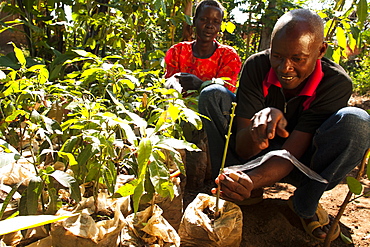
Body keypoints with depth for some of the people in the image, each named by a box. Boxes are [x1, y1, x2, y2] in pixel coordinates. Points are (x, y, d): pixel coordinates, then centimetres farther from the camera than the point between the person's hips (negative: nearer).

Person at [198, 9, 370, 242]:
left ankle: (305, 205, -11)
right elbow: (242, 150, -23)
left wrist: (251, 181, -48)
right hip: (256, 156, 2)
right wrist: (257, 133, -47)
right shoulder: (257, 66, -19)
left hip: (300, 166, -1)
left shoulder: (337, 83, -23)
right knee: (212, 95, -19)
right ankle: (242, 189, -13)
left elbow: (291, 153, -29)